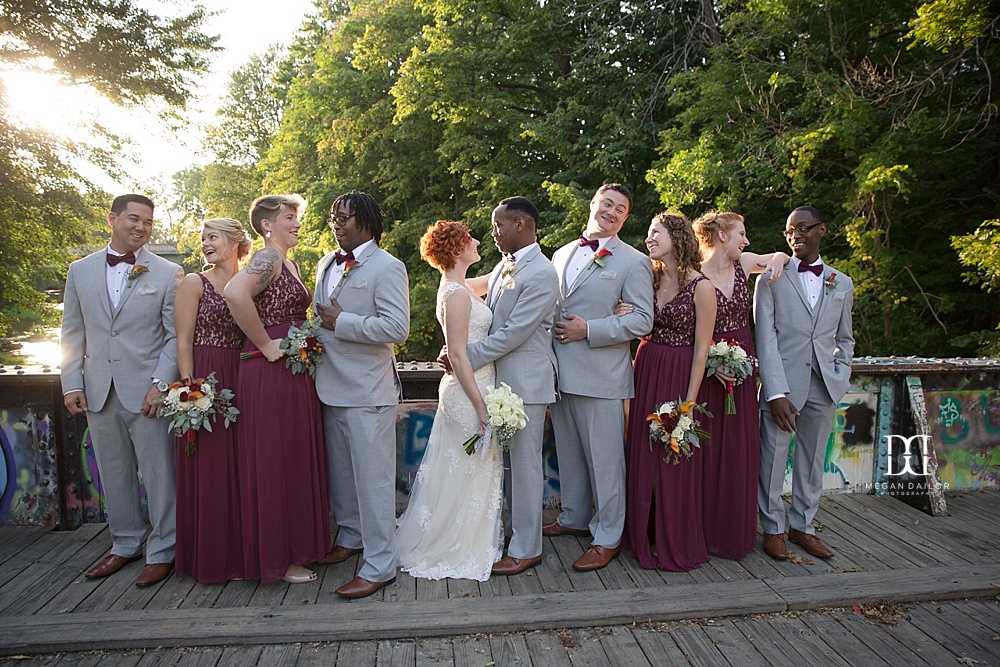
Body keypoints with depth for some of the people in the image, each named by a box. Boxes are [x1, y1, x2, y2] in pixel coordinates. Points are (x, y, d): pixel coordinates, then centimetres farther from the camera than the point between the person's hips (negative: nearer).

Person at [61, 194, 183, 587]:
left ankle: (161, 551, 15)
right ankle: (125, 544, 30)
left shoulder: (167, 273, 0)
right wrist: (72, 384, 4)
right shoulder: (80, 270, 10)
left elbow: (176, 335, -3)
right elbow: (73, 333, 11)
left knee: (158, 474, 1)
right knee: (113, 474, 14)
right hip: (99, 392, 4)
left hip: (147, 391, -3)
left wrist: (160, 384, -12)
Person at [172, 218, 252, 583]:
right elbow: (183, 341, -5)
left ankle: (241, 550, 23)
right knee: (209, 469, 2)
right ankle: (212, 558, 16)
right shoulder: (194, 283, 0)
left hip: (243, 381, 4)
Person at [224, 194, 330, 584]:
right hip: (271, 374, -10)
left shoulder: (289, 263, 17)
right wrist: (267, 346, -24)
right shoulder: (268, 258, -14)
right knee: (274, 461, 1)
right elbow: (235, 293, -33)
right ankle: (276, 558, 14)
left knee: (296, 460, 16)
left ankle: (297, 544, 30)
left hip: (293, 374, 10)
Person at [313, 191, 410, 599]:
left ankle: (379, 566, 8)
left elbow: (397, 327, -21)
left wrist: (341, 323, -17)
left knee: (373, 478, -2)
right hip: (331, 386, 8)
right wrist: (314, 333, 8)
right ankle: (351, 536, 39)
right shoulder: (326, 265, 15)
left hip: (367, 392, -8)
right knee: (341, 471, 19)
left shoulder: (387, 267, -10)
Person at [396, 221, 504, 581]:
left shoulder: (459, 287, 10)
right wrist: (481, 406, -21)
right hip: (468, 390, -10)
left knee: (462, 470, 19)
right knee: (470, 472, 3)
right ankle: (456, 551, 19)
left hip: (467, 387, 10)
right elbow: (457, 355, -22)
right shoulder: (456, 294, -19)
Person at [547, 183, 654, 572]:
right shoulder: (562, 254, 15)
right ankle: (574, 518, 35)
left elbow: (643, 320, -11)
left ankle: (608, 536, 15)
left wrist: (588, 330, -17)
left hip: (600, 376, -6)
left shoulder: (634, 262, -3)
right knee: (568, 453, 17)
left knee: (604, 458, 1)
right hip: (560, 372, 6)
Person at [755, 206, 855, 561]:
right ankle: (773, 528, 18)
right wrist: (776, 392, -15)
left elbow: (845, 339, 20)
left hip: (824, 387, 3)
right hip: (783, 384, -3)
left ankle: (803, 525, 27)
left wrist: (840, 379, 3)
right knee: (772, 459, 1)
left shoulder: (841, 284, 13)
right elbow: (765, 337, -6)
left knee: (813, 461, 12)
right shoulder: (772, 279, 2)